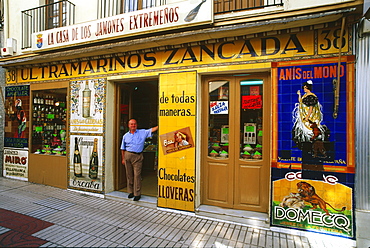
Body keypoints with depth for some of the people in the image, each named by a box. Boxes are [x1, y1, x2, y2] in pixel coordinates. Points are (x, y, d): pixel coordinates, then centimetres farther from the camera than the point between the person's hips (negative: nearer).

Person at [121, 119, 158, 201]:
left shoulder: (142, 132, 5)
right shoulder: (125, 136, 12)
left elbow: (152, 129, -2)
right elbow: (123, 148, 15)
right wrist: (123, 159, 13)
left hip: (138, 156, -3)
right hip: (128, 155, 3)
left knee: (137, 175, -5)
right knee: (129, 175, 9)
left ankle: (137, 193, 4)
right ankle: (131, 192, 23)